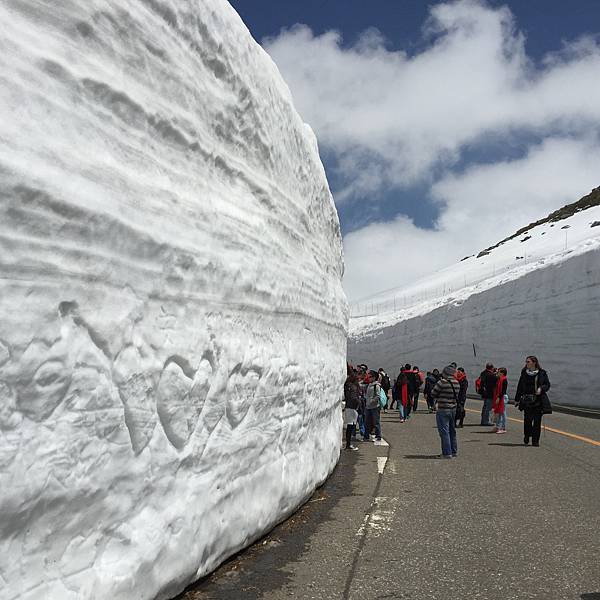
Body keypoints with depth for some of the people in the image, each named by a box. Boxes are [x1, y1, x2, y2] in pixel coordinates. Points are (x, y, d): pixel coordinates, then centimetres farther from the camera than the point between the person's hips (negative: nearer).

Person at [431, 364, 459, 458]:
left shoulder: (442, 382, -18)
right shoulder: (456, 383, 2)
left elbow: (433, 394, -8)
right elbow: (457, 395, 13)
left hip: (443, 410, -7)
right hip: (453, 409, 7)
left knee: (444, 432, -1)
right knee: (452, 431, 18)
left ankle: (447, 453, -1)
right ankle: (454, 451, 27)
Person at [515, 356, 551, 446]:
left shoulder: (542, 373, 2)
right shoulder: (524, 373, 8)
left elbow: (547, 384, 6)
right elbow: (520, 386, 11)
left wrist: (541, 388, -15)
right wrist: (517, 399, 11)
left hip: (538, 400, -1)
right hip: (527, 400, 1)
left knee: (537, 421, 0)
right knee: (527, 420, -7)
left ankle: (535, 440, 9)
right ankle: (526, 439, 12)